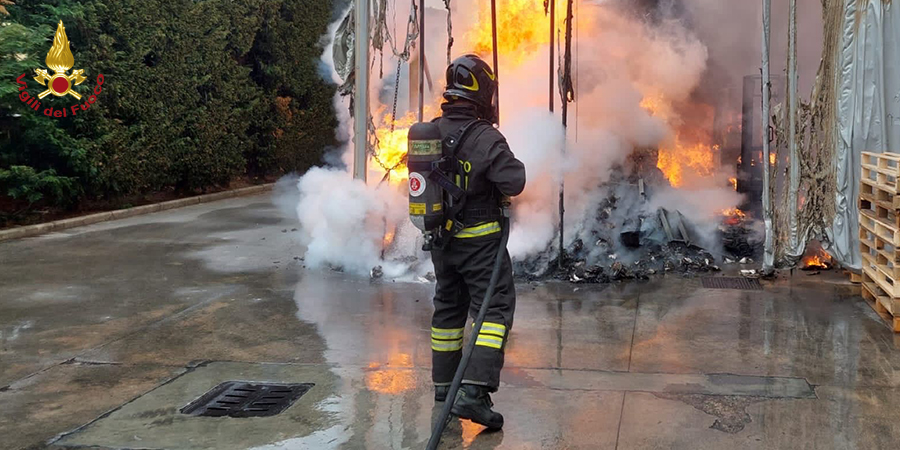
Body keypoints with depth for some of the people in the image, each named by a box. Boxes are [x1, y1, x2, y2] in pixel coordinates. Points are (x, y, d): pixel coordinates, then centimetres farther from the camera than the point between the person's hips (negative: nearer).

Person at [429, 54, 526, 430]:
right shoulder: (486, 138, -20)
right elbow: (514, 182, -23)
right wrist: (510, 163, -2)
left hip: (441, 237, 7)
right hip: (479, 240, -7)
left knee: (448, 306, 19)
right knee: (494, 309, -2)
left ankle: (445, 383, 30)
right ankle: (474, 390, -14)